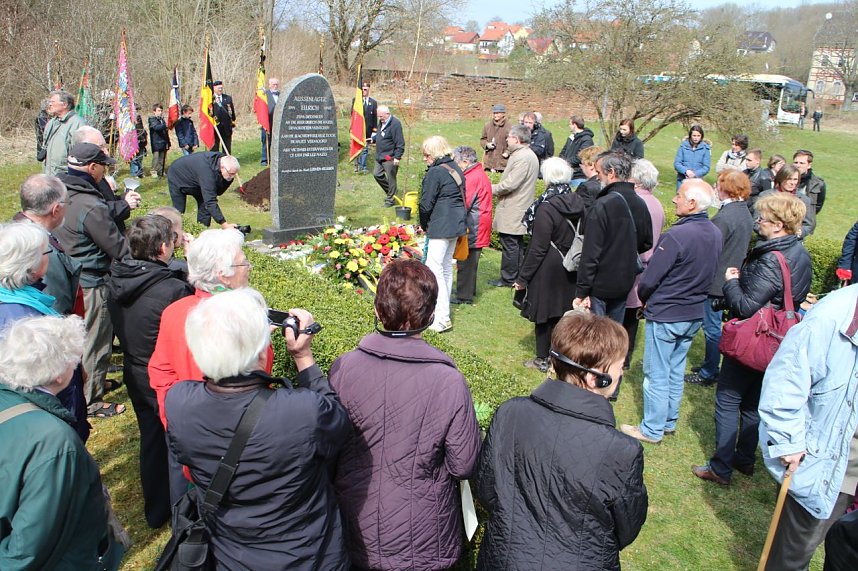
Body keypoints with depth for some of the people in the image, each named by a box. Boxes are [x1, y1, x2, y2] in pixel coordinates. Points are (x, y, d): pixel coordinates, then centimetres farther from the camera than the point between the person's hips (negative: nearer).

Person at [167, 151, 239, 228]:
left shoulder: (222, 159, -23)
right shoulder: (206, 169, -45)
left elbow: (219, 192, -14)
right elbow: (210, 201, -48)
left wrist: (229, 178, -33)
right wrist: (224, 224, -52)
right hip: (178, 177, -6)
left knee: (205, 207, -3)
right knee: (179, 210, -4)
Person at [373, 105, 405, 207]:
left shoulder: (395, 124, -19)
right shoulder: (381, 122, 9)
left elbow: (400, 143, -20)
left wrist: (397, 157, -22)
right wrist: (373, 139, 9)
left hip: (390, 158, -9)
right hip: (380, 156, 9)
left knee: (391, 178, 1)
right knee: (377, 174, 14)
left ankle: (390, 199, 13)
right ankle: (389, 191, 31)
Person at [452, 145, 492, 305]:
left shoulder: (472, 178, -19)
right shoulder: (480, 174, 13)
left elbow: (463, 205, -21)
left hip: (472, 230, -10)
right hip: (478, 228, 10)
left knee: (466, 262, -1)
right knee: (470, 261, 19)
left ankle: (464, 296, 7)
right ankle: (469, 290, 31)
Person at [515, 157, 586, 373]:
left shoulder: (546, 207, -22)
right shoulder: (578, 203, -2)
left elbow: (538, 248, -20)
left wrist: (523, 277, -13)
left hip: (548, 269, -6)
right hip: (571, 269, 7)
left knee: (544, 314, 7)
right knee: (563, 310, 18)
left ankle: (543, 359, 19)